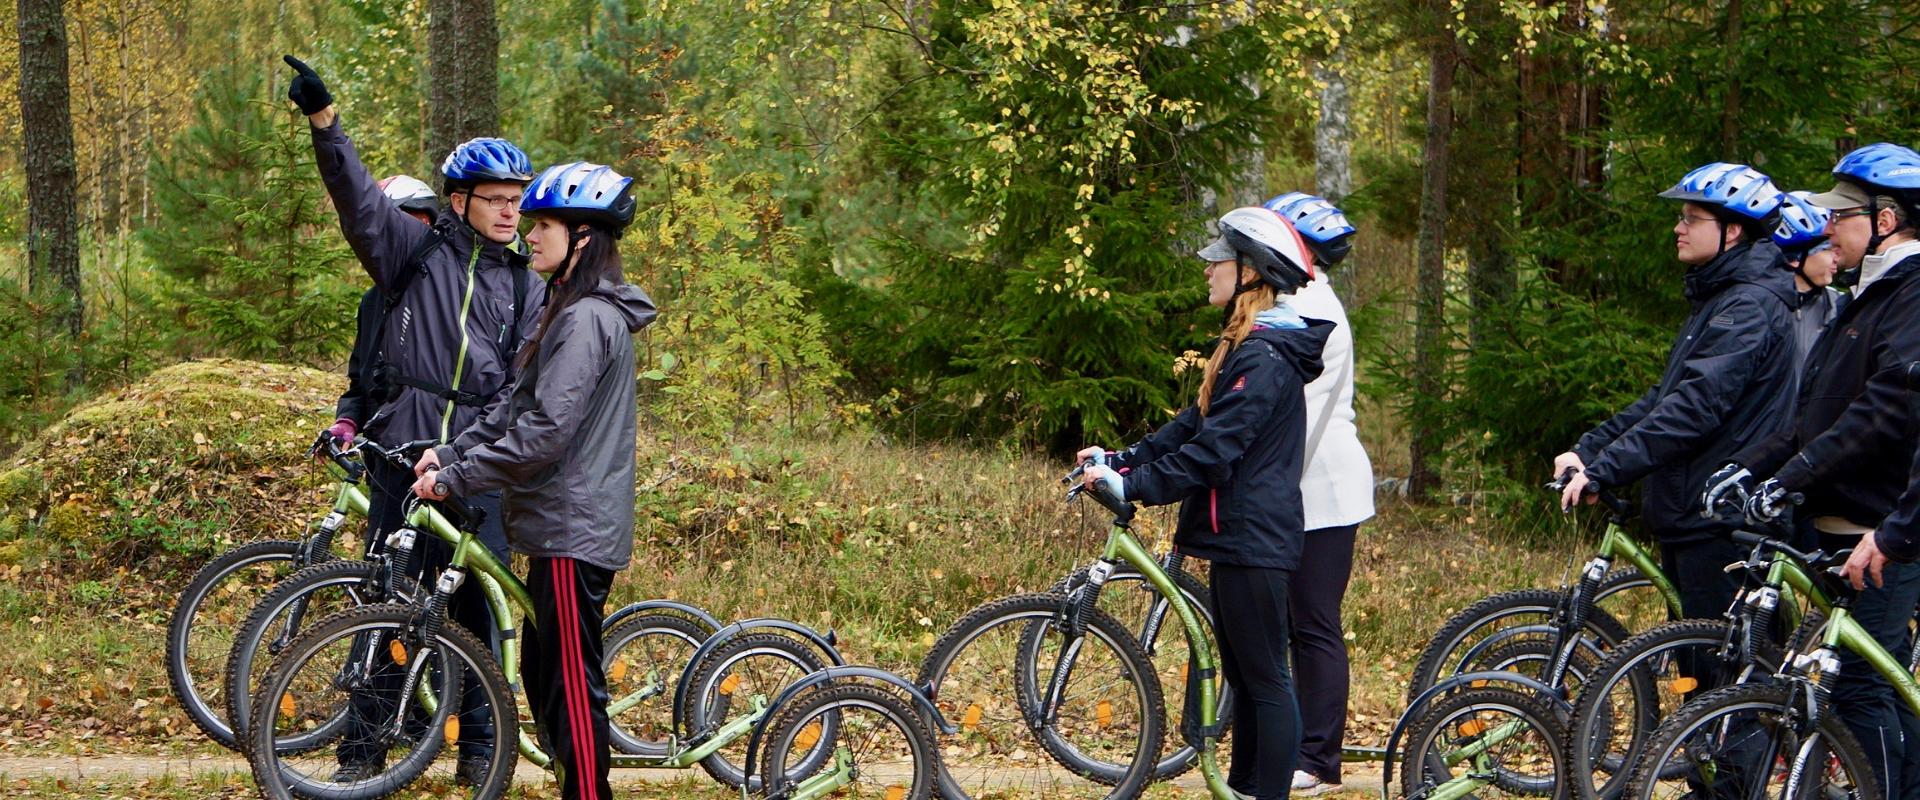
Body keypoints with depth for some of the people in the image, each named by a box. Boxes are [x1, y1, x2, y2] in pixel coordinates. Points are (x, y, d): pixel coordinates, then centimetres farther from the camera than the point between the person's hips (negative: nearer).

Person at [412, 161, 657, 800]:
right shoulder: (573, 311, 18)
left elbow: (543, 431, -21)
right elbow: (515, 406, 19)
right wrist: (448, 453, 8)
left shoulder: (587, 320, -16)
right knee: (545, 678, 15)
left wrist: (455, 478, -16)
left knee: (572, 685, -6)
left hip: (574, 528, -11)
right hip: (561, 523, 11)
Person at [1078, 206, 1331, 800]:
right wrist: (1122, 460, 8)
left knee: (1266, 679, -6)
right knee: (1243, 677, 16)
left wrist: (1131, 485, -23)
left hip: (1254, 540, -11)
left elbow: (1212, 451, -24)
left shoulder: (1264, 358, -19)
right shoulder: (1247, 346, 16)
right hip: (1239, 535, 11)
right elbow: (1194, 426, 18)